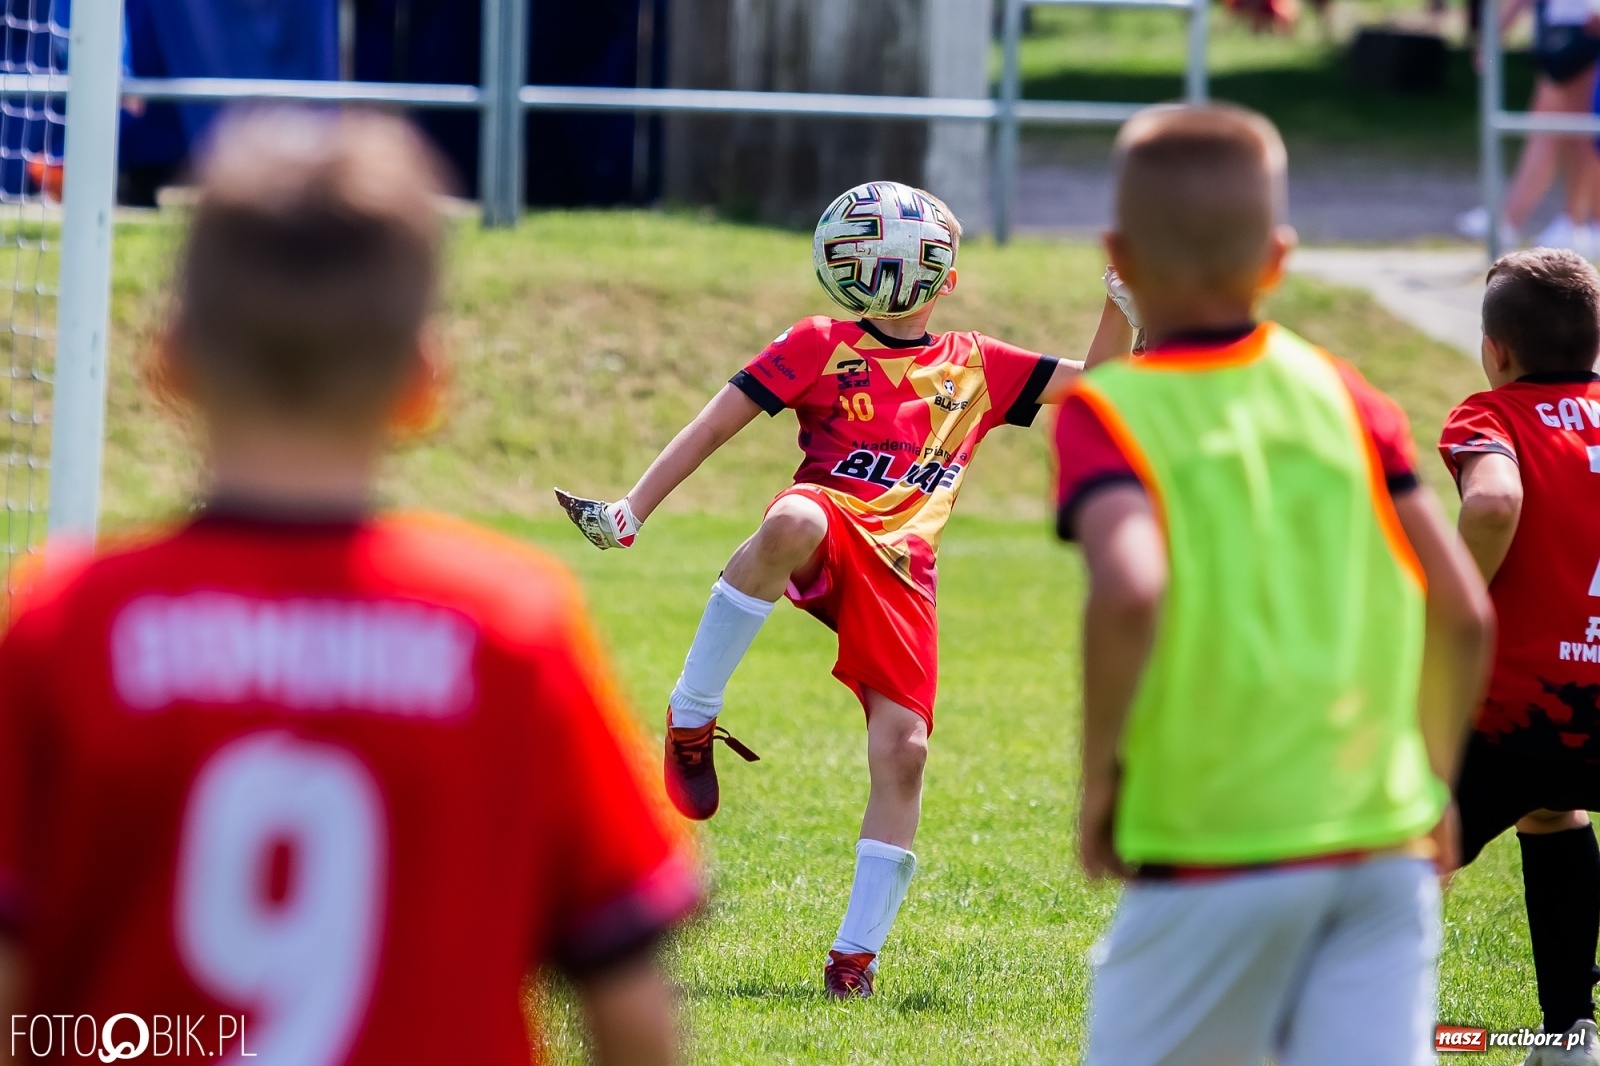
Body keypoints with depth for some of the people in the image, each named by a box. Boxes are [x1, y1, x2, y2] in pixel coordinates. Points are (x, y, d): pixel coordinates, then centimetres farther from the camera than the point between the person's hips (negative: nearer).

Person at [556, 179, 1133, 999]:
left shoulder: (975, 368, 22)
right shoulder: (820, 348, 11)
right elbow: (716, 424, 8)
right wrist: (632, 510, 0)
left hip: (900, 571, 4)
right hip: (825, 545, -4)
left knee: (903, 747, -11)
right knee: (793, 523, -42)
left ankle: (857, 953, -1)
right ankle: (690, 720, -28)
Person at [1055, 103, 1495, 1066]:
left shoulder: (1106, 416, -4)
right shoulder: (1344, 396, 7)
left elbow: (1128, 590, -23)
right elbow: (1466, 610, 4)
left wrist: (1101, 772, -10)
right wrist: (1433, 779, 18)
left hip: (1214, 852, -3)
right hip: (1384, 843, 3)